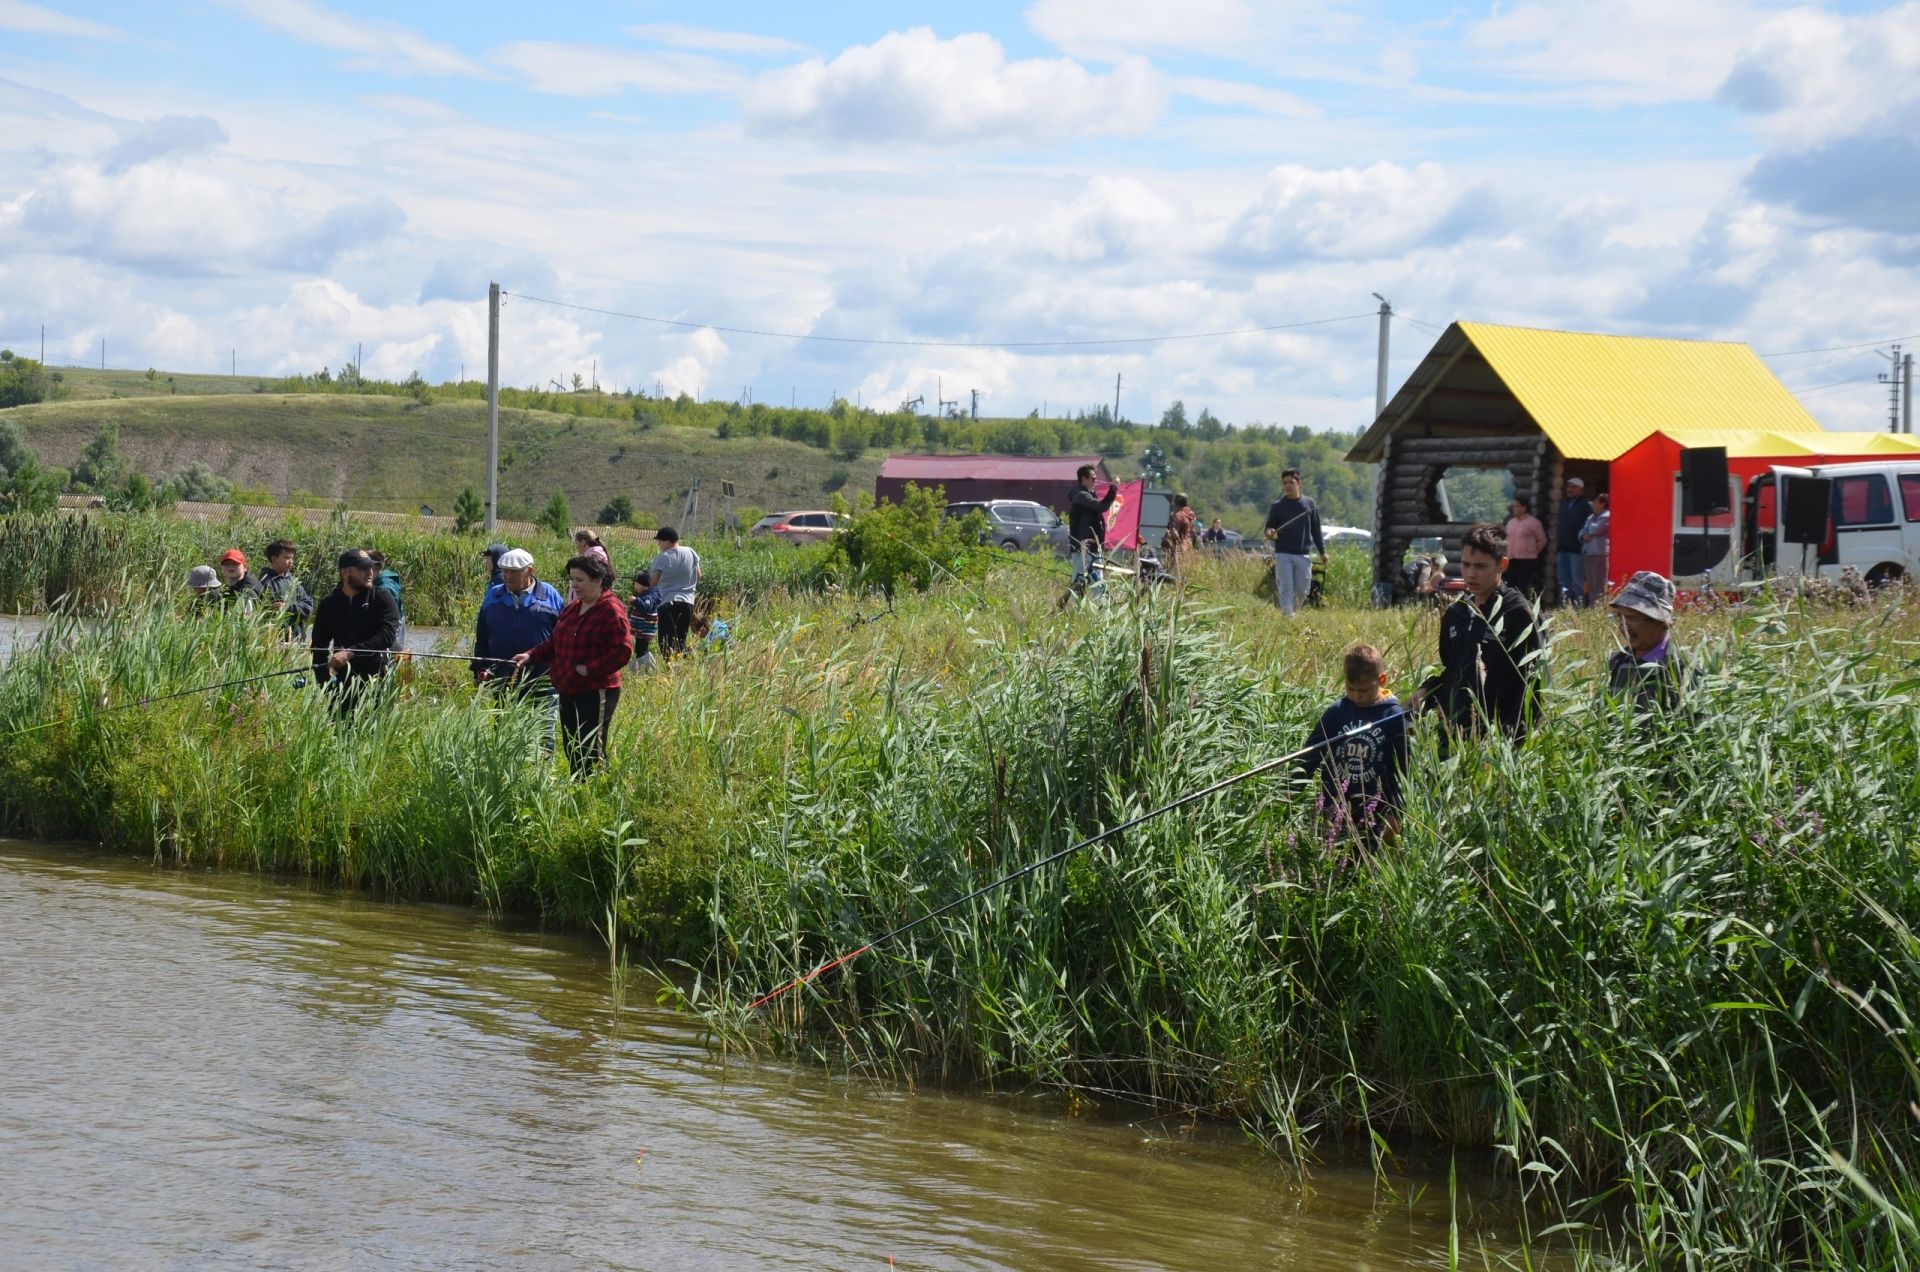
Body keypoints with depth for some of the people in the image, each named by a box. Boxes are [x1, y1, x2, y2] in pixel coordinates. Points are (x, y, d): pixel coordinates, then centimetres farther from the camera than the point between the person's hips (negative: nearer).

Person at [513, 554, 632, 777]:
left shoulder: (611, 610, -12)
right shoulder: (572, 608, 14)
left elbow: (623, 651, -18)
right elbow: (555, 642, 19)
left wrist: (590, 669, -20)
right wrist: (530, 655, 3)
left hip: (596, 693, -9)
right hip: (569, 691, 9)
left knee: (591, 752, -9)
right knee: (572, 750, 12)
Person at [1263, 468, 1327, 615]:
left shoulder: (1309, 504, 8)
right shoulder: (1277, 506, 4)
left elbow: (1316, 530, 13)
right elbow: (1269, 527, 6)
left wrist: (1322, 552, 10)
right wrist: (1269, 533, -19)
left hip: (1303, 555, 2)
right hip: (1283, 554, -2)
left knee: (1302, 591, 4)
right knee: (1286, 589, -8)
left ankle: (1294, 612, 27)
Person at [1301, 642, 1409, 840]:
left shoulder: (1394, 717, -7)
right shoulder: (1335, 713, -1)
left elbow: (1401, 768, -3)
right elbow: (1311, 756, 4)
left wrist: (1395, 813, -5)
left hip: (1375, 812, -2)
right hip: (1334, 811, 2)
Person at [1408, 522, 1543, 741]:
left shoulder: (1519, 614, -6)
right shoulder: (1455, 613, 15)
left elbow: (1530, 684, -9)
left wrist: (1511, 739, -18)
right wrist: (1426, 691, 7)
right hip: (1454, 734, 6)